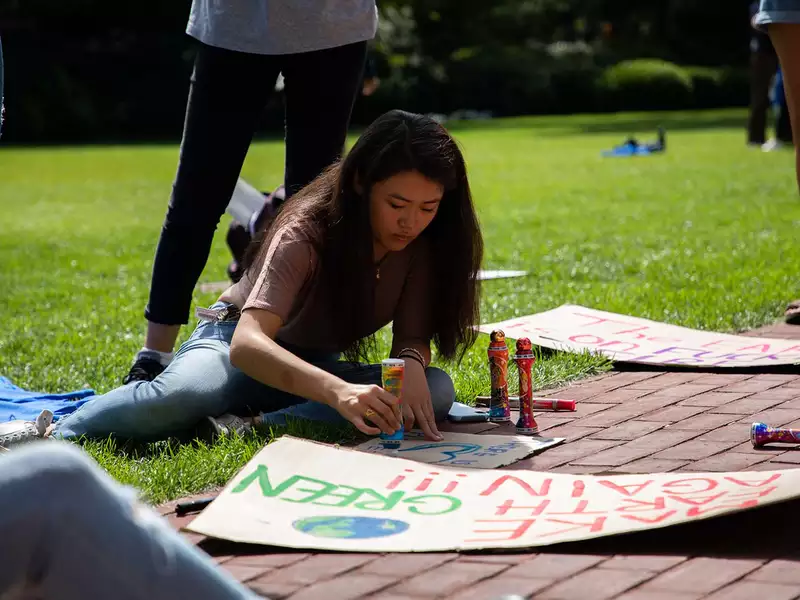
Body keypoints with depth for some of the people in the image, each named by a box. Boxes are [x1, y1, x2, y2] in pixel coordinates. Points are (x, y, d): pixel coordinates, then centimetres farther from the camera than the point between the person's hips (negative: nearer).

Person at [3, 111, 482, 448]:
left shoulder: (428, 240, -13)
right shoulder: (306, 232, -28)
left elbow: (413, 337, -11)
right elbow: (247, 343, -42)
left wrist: (411, 364, -38)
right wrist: (336, 390, -60)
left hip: (316, 365, 5)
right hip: (241, 351, -5)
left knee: (436, 390, -26)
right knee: (183, 395, -41)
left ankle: (248, 427, -33)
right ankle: (48, 438, -18)